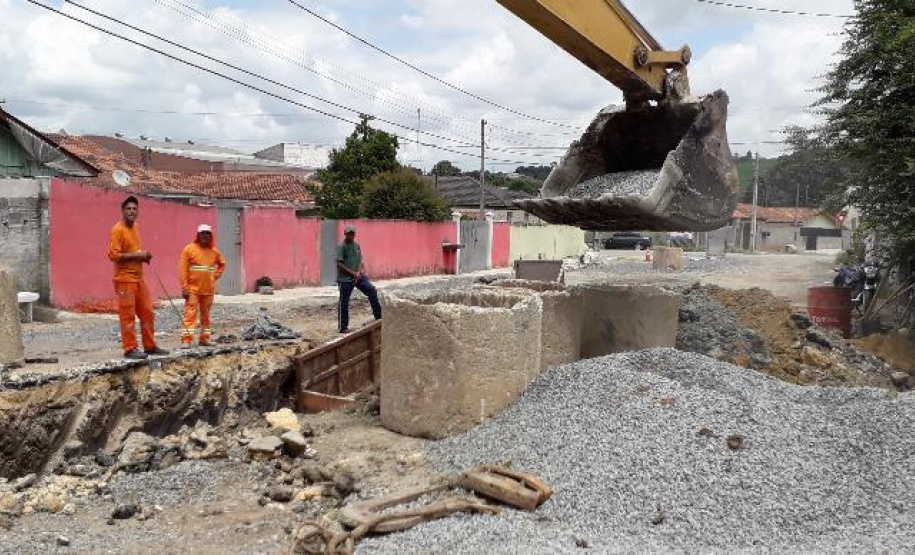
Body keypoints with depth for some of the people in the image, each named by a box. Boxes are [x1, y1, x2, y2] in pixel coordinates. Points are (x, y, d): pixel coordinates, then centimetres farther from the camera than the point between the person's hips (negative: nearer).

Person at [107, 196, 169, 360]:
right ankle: (130, 349, 3)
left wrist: (144, 255, 5)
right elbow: (113, 254, -19)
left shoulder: (135, 228, 14)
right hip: (125, 279, -8)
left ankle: (150, 346, 18)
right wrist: (137, 255, -19)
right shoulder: (117, 229, -11)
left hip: (139, 278, 8)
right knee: (128, 315, -3)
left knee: (148, 313, 10)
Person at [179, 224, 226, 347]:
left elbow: (222, 264, 27)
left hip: (209, 290, 5)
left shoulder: (214, 251, 9)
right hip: (193, 289, -5)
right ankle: (186, 340, -9)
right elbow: (183, 270, -8)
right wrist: (184, 287, -13)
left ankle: (204, 339, 19)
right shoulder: (189, 249, -4)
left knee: (206, 315, 10)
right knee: (190, 314, -9)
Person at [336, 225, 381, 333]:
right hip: (345, 278, -6)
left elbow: (360, 260, 10)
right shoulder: (341, 247, -10)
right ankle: (343, 327, 10)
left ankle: (378, 316, 1)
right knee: (344, 303, 1)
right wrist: (352, 273, -16)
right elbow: (339, 264, -15)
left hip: (358, 276, 6)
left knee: (371, 290, -6)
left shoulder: (356, 245, 10)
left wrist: (358, 272, -8)